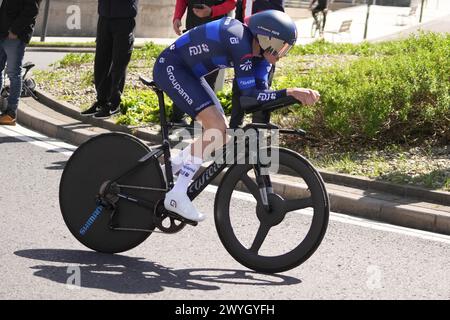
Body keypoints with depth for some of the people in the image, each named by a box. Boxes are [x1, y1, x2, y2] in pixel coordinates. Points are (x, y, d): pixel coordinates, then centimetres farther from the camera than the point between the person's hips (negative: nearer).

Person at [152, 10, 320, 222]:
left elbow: (260, 90, -1)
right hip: (170, 67, -10)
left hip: (188, 71, 10)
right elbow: (249, 94, -31)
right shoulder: (241, 43, -30)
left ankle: (168, 170, 20)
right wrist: (290, 92, -38)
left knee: (221, 136, 5)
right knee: (216, 127, -22)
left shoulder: (258, 46, -3)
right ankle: (177, 196, -18)